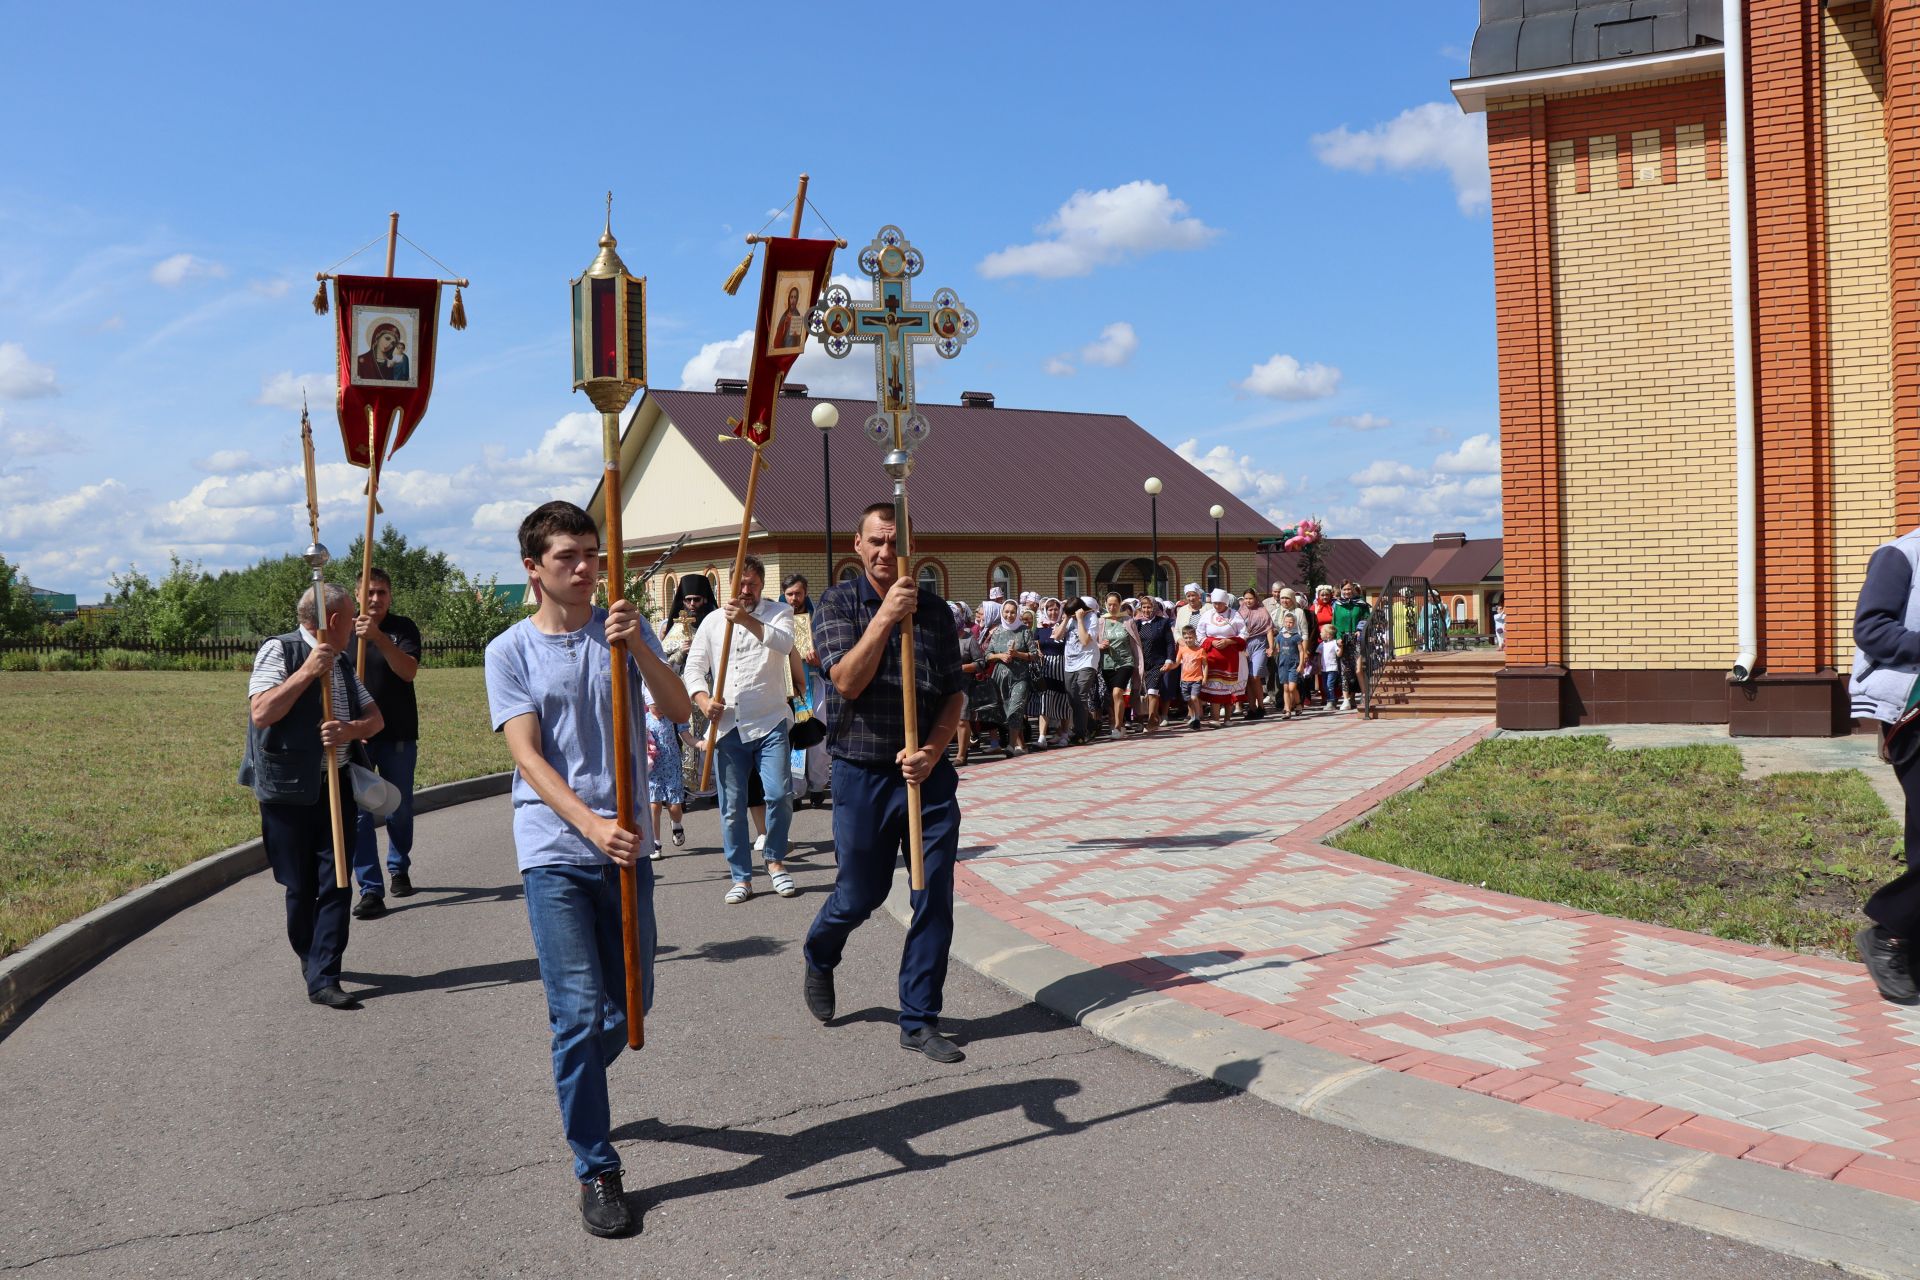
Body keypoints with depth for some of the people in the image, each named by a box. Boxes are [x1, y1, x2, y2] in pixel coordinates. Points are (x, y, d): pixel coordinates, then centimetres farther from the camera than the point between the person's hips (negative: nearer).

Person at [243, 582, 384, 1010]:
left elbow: (376, 719, 13)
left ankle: (323, 979, 1)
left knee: (335, 884, -2)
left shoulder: (342, 663, 14)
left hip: (336, 787, 5)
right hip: (288, 790, -5)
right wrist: (307, 672, -21)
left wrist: (350, 730, -9)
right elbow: (261, 713, -18)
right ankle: (309, 956, 30)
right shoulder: (279, 651, -6)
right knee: (299, 887, 6)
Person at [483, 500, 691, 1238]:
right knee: (580, 1011, -7)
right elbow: (528, 756, -10)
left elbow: (678, 711, -6)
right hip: (555, 853, -3)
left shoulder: (624, 630, 6)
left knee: (630, 1003, 13)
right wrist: (591, 824, -24)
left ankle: (577, 1094, 43)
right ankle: (596, 1171, 6)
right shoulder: (511, 651, -1)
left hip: (625, 846, 3)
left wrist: (637, 647, -23)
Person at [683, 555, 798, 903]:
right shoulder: (713, 621, 14)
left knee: (779, 794, -11)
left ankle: (776, 860, 12)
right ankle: (741, 877, 13)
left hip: (769, 723, -2)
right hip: (727, 727, 2)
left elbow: (784, 643, -16)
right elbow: (694, 667, 11)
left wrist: (747, 620, -29)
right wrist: (703, 700, -8)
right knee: (732, 806, 3)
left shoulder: (778, 612, 6)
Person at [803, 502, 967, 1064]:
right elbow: (847, 682, -16)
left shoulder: (934, 609, 5)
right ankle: (818, 960, 42)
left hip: (928, 773, 3)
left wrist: (931, 752, -11)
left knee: (935, 900, 1)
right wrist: (884, 617, -25)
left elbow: (954, 694, 5)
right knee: (860, 894, 8)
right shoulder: (837, 604, -3)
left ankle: (920, 1021, 14)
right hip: (862, 773, -2)